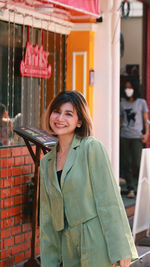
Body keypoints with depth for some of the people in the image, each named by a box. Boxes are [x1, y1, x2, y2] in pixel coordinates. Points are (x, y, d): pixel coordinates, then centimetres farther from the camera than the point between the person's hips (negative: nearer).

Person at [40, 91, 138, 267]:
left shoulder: (92, 148, -5)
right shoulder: (46, 162, 13)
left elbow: (109, 198, -10)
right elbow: (47, 215, 15)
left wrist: (120, 250, -14)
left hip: (97, 243, -5)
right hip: (69, 247, 6)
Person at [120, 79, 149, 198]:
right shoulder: (123, 103, 13)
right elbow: (120, 120, 14)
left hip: (137, 136, -3)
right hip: (124, 136, 3)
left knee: (137, 163, -11)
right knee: (126, 163, 0)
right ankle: (130, 189, 6)